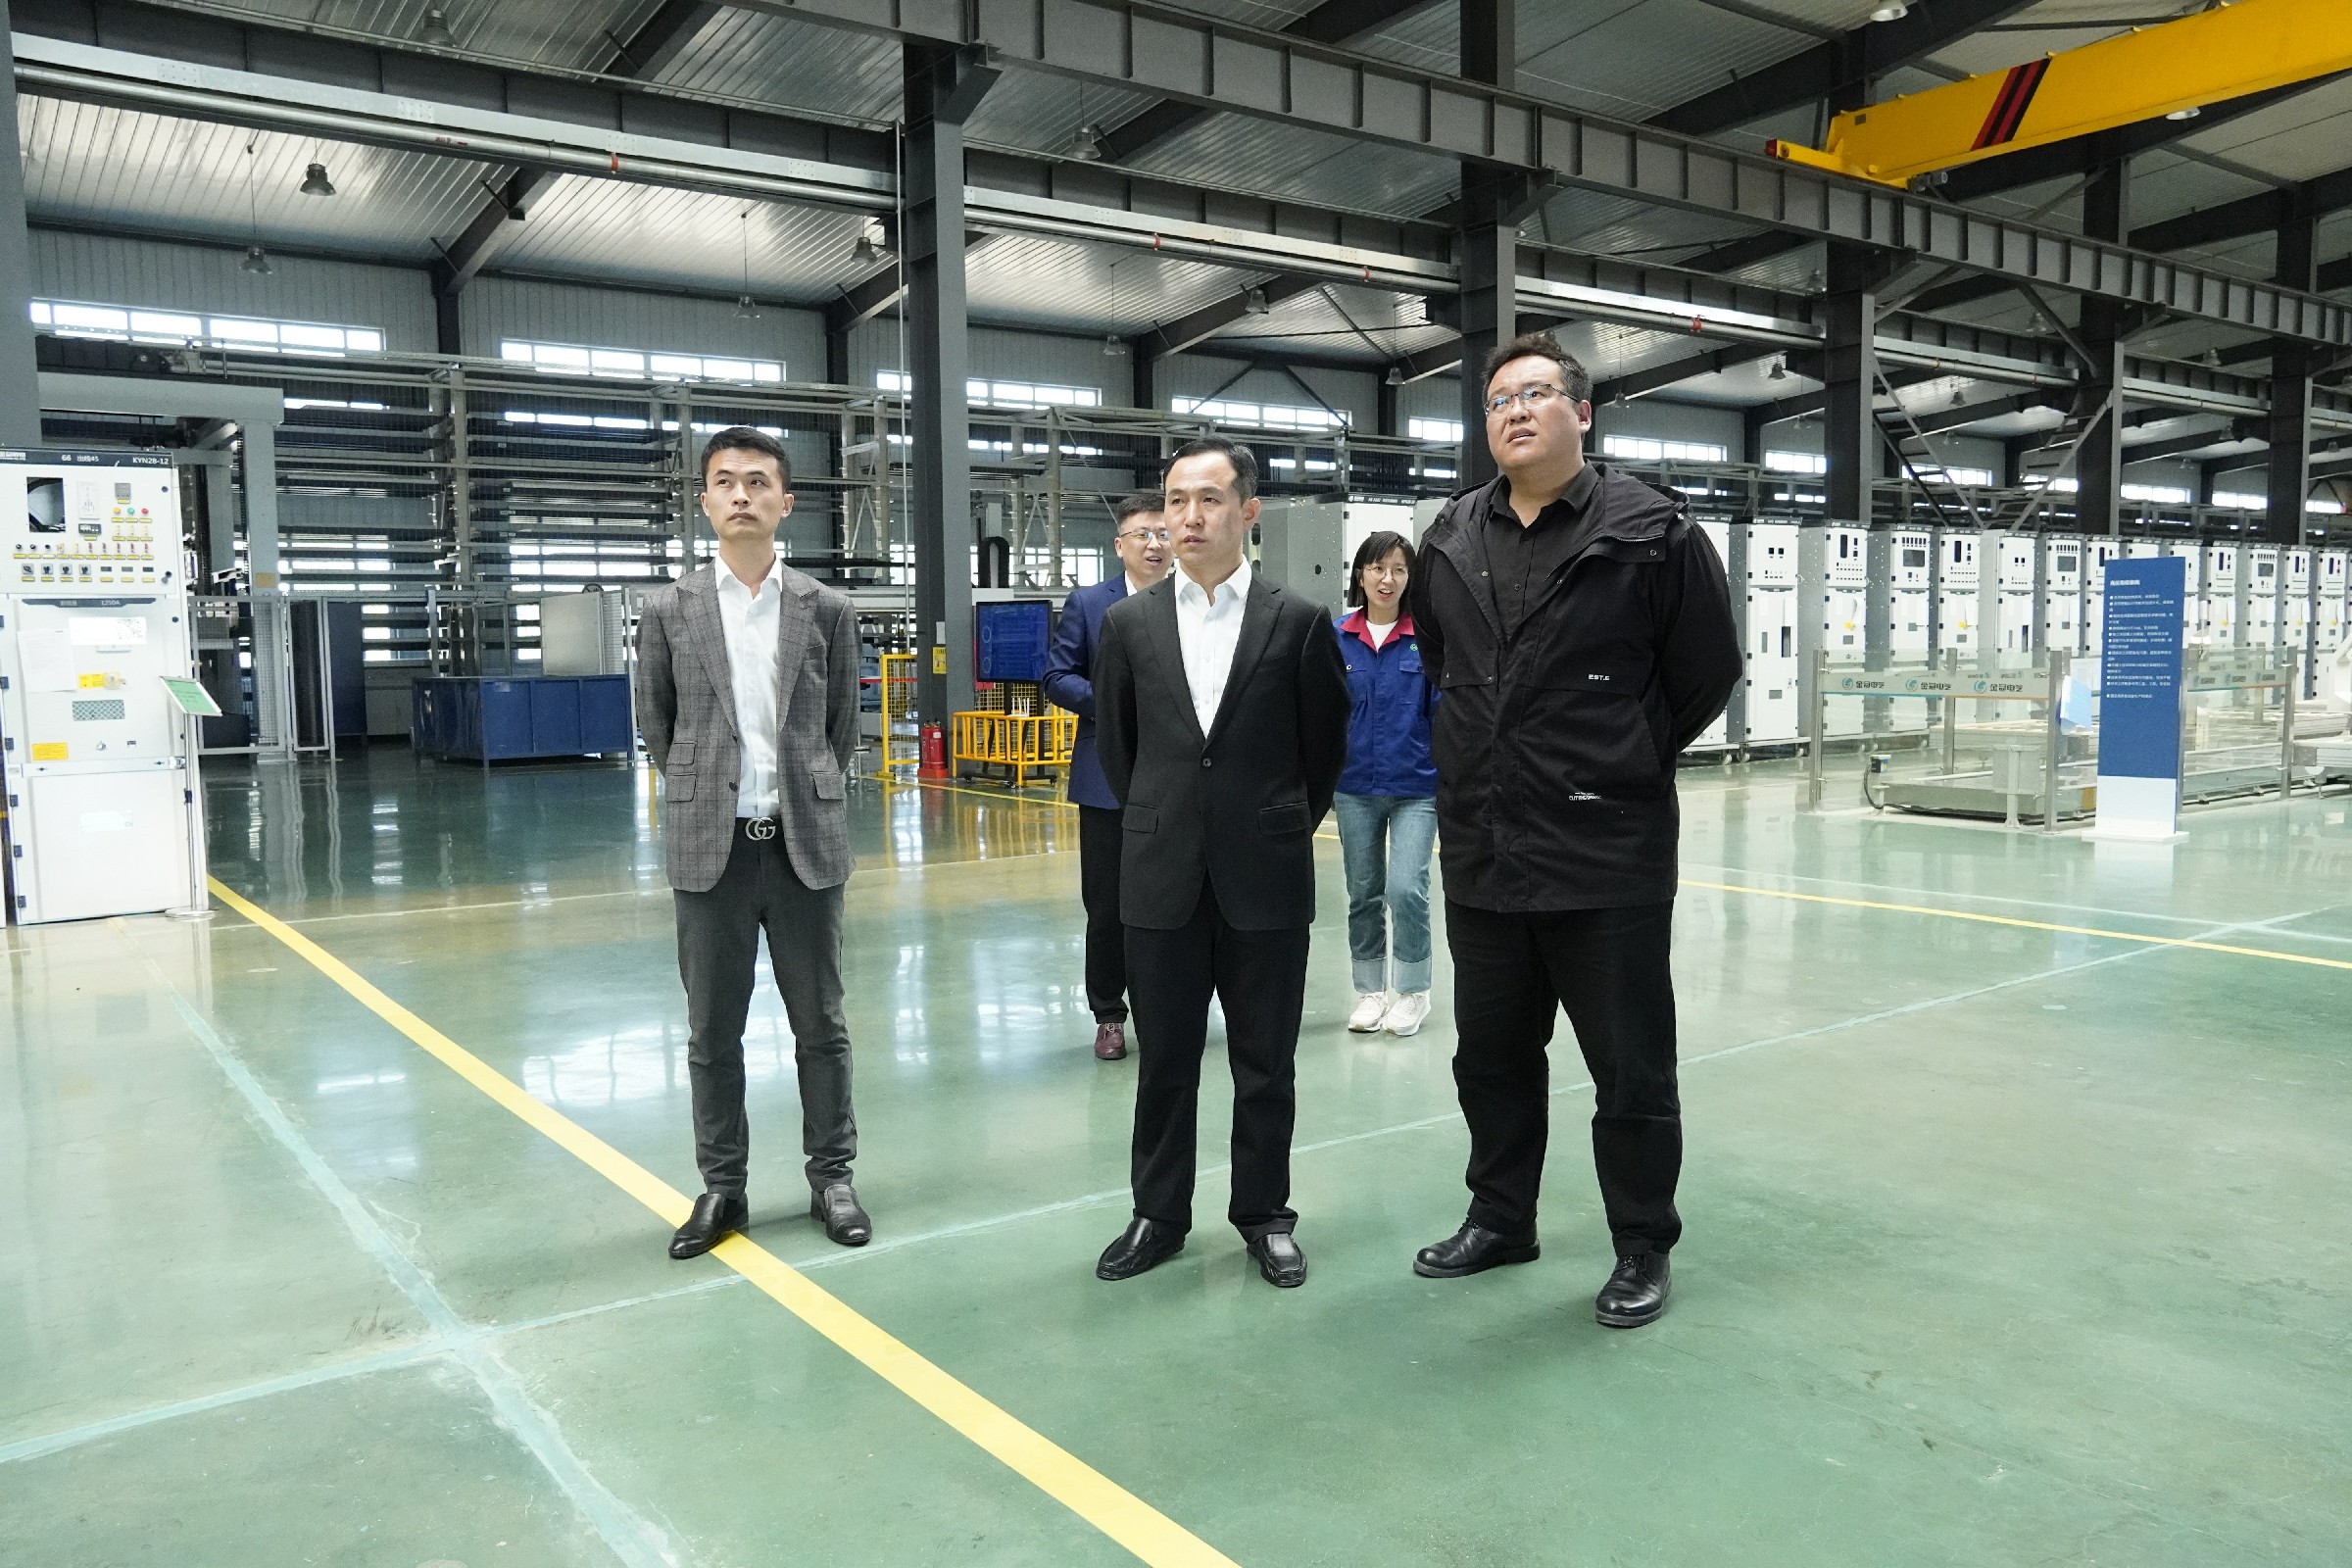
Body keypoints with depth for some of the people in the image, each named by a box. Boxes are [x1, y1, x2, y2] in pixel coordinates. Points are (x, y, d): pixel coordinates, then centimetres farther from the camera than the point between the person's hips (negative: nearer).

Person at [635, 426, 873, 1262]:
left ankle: (831, 1176, 23)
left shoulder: (827, 610, 1)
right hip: (711, 847, 0)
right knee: (712, 1032, 8)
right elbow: (655, 724, 11)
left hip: (806, 845, 0)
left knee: (820, 1025, 9)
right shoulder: (669, 610, 1)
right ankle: (721, 1188, 22)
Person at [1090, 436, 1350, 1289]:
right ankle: (1159, 1215, 26)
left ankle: (1264, 1216, 26)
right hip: (1162, 878, 2)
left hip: (1266, 880, -1)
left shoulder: (1299, 622, -3)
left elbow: (1325, 745, 6)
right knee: (1164, 1059, 11)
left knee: (1265, 1064, 9)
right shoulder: (1129, 622, 2)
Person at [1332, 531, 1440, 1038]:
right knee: (1363, 895, 12)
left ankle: (1412, 990, 10)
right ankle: (1371, 990, 28)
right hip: (1355, 788, 3)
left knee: (1406, 890, -10)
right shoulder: (1337, 637, -2)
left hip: (1416, 788, -3)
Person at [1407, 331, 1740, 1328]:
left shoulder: (1650, 532, -8)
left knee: (1631, 1068, 6)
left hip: (1608, 854, -5)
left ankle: (1643, 1248, 25)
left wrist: (1627, 760, 6)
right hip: (1481, 851, 5)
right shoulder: (1451, 540, 7)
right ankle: (1500, 1219, 37)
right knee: (1492, 1054, 18)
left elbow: (1707, 674, 0)